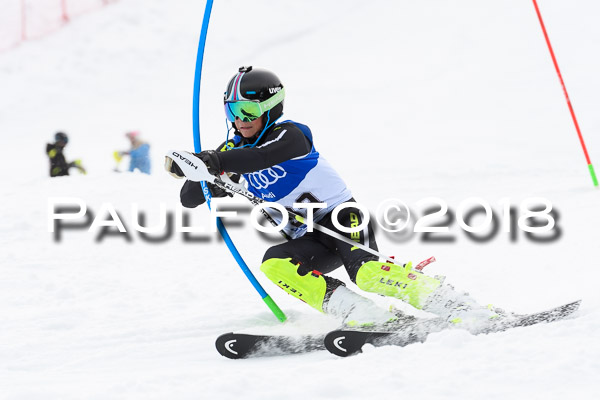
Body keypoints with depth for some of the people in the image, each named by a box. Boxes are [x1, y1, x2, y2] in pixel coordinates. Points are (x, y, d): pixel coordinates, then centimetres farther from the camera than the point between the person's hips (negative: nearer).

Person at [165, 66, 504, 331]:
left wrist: (209, 162, -48)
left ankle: (460, 308, -30)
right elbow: (188, 198, 3)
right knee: (274, 263, -25)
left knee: (366, 273, -33)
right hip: (309, 242, 6)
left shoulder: (290, 134, -13)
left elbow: (260, 156, -36)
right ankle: (366, 316, -31)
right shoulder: (233, 150, 6)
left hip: (342, 218, -6)